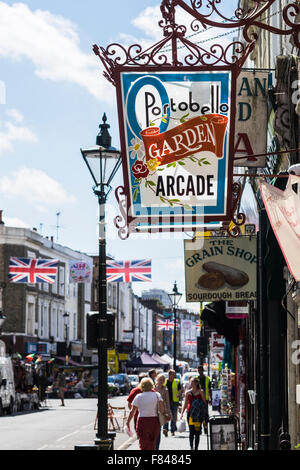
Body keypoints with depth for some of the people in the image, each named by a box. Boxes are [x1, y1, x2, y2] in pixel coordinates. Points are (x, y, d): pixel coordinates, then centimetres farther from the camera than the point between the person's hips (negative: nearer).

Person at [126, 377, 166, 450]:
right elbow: (161, 408, -9)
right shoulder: (157, 395, 4)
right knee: (152, 445, 15)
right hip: (155, 421, 2)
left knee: (143, 445, -2)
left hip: (142, 421, -2)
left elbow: (132, 411, 0)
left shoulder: (139, 396, 1)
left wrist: (128, 422, 7)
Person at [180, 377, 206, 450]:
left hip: (199, 414, -2)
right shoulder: (188, 393, 9)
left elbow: (204, 403, 3)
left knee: (197, 432, -1)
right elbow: (185, 404, 12)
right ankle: (191, 447, 7)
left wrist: (204, 414, -5)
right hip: (190, 413, 2)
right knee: (191, 431, -2)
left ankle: (196, 448, 7)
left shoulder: (201, 392, 2)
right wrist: (182, 413, 2)